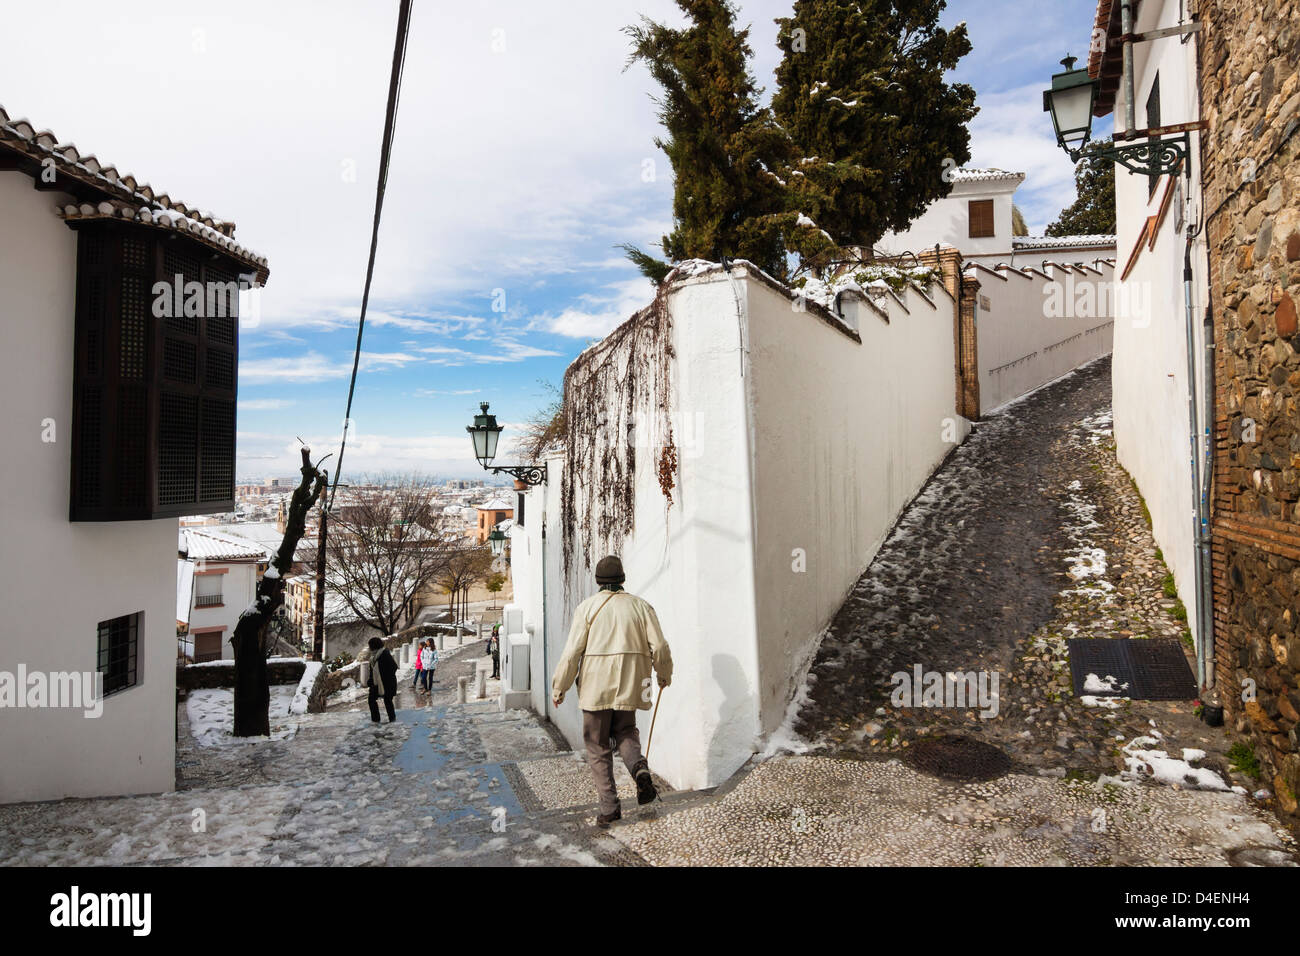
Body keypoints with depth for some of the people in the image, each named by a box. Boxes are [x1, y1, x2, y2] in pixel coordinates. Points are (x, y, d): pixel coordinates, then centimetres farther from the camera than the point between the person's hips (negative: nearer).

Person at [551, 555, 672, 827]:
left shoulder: (587, 607, -3)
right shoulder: (641, 606, 3)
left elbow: (572, 652, -5)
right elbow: (659, 647, 1)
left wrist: (559, 687, 4)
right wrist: (664, 674, 19)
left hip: (596, 685, -2)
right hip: (629, 685, 2)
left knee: (598, 745, 9)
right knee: (625, 731, 22)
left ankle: (609, 806, 6)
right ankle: (640, 769, -6)